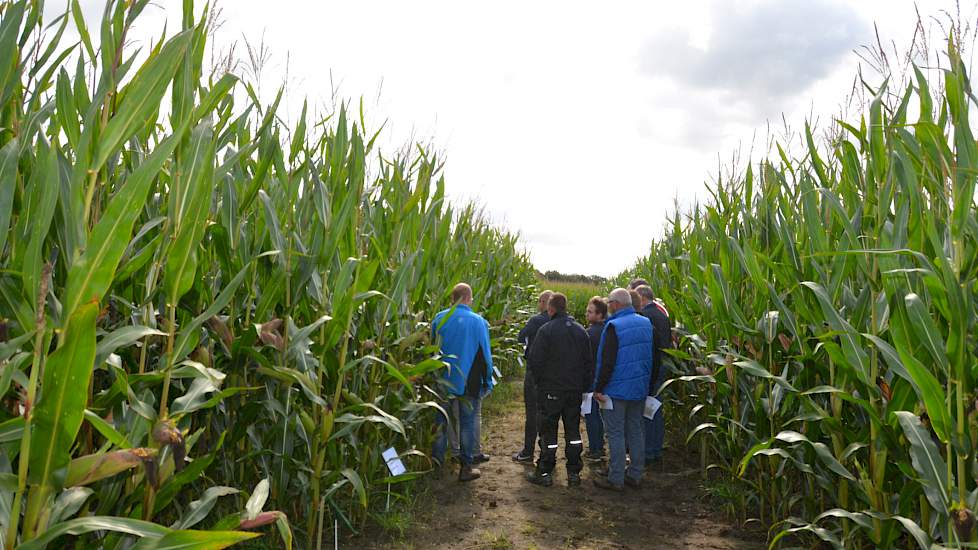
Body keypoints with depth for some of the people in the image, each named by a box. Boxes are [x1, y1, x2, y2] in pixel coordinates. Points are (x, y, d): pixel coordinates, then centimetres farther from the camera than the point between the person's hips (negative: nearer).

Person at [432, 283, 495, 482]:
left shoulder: (439, 319, -3)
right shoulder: (478, 321, -11)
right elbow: (485, 355, -8)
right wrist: (487, 383, 2)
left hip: (443, 381, 3)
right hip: (469, 382, -3)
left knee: (440, 421, 15)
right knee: (467, 423, 7)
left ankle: (436, 463, 24)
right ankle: (466, 468, 14)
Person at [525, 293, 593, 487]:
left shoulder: (546, 330, -13)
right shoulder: (581, 331, 5)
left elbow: (534, 361, -14)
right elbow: (589, 362, 9)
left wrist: (538, 381, 3)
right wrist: (584, 386, 14)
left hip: (551, 390, -5)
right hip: (575, 390, 5)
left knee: (548, 432, 4)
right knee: (573, 431, 12)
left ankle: (544, 473, 12)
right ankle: (574, 473, 17)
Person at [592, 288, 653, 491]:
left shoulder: (614, 326, -18)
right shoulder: (646, 323, 5)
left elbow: (607, 362, -19)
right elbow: (652, 357, 13)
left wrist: (599, 388, -11)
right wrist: (648, 382, 21)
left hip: (616, 390, -7)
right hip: (640, 389, 7)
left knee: (615, 434, 1)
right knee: (635, 430, 15)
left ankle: (616, 479, 7)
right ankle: (635, 475, 23)